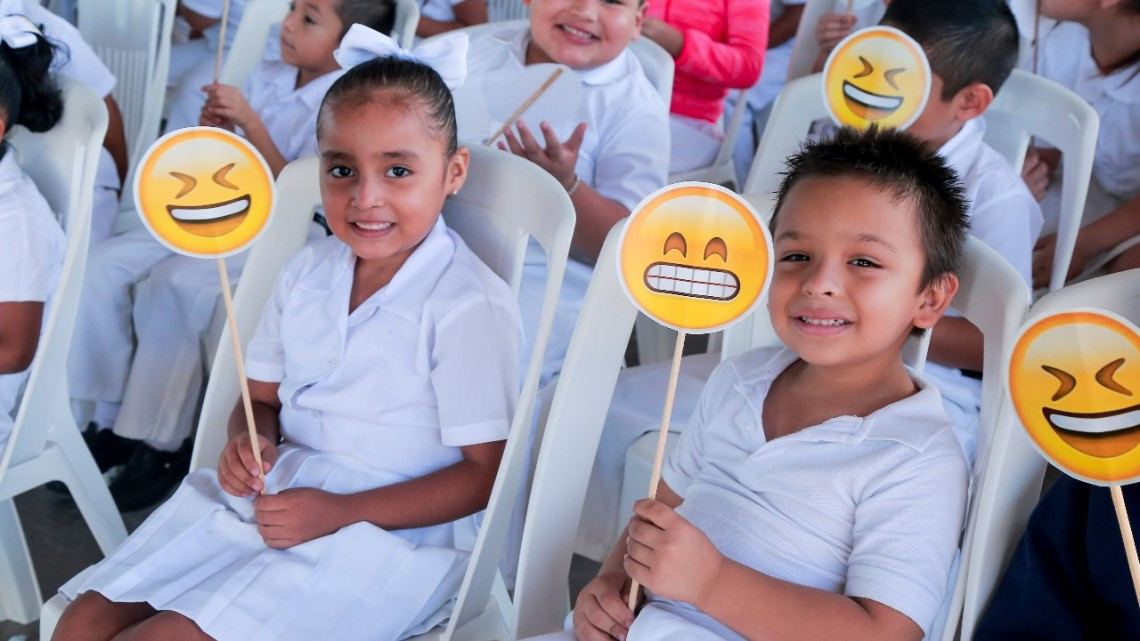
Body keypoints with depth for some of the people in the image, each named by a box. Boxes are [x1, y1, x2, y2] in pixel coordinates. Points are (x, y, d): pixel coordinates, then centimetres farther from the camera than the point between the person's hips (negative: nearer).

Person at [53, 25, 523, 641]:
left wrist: (338, 513, -20)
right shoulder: (308, 271, 9)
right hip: (266, 496, 7)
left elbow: (485, 472, -14)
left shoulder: (470, 306, -14)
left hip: (385, 528, -7)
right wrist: (248, 443, -7)